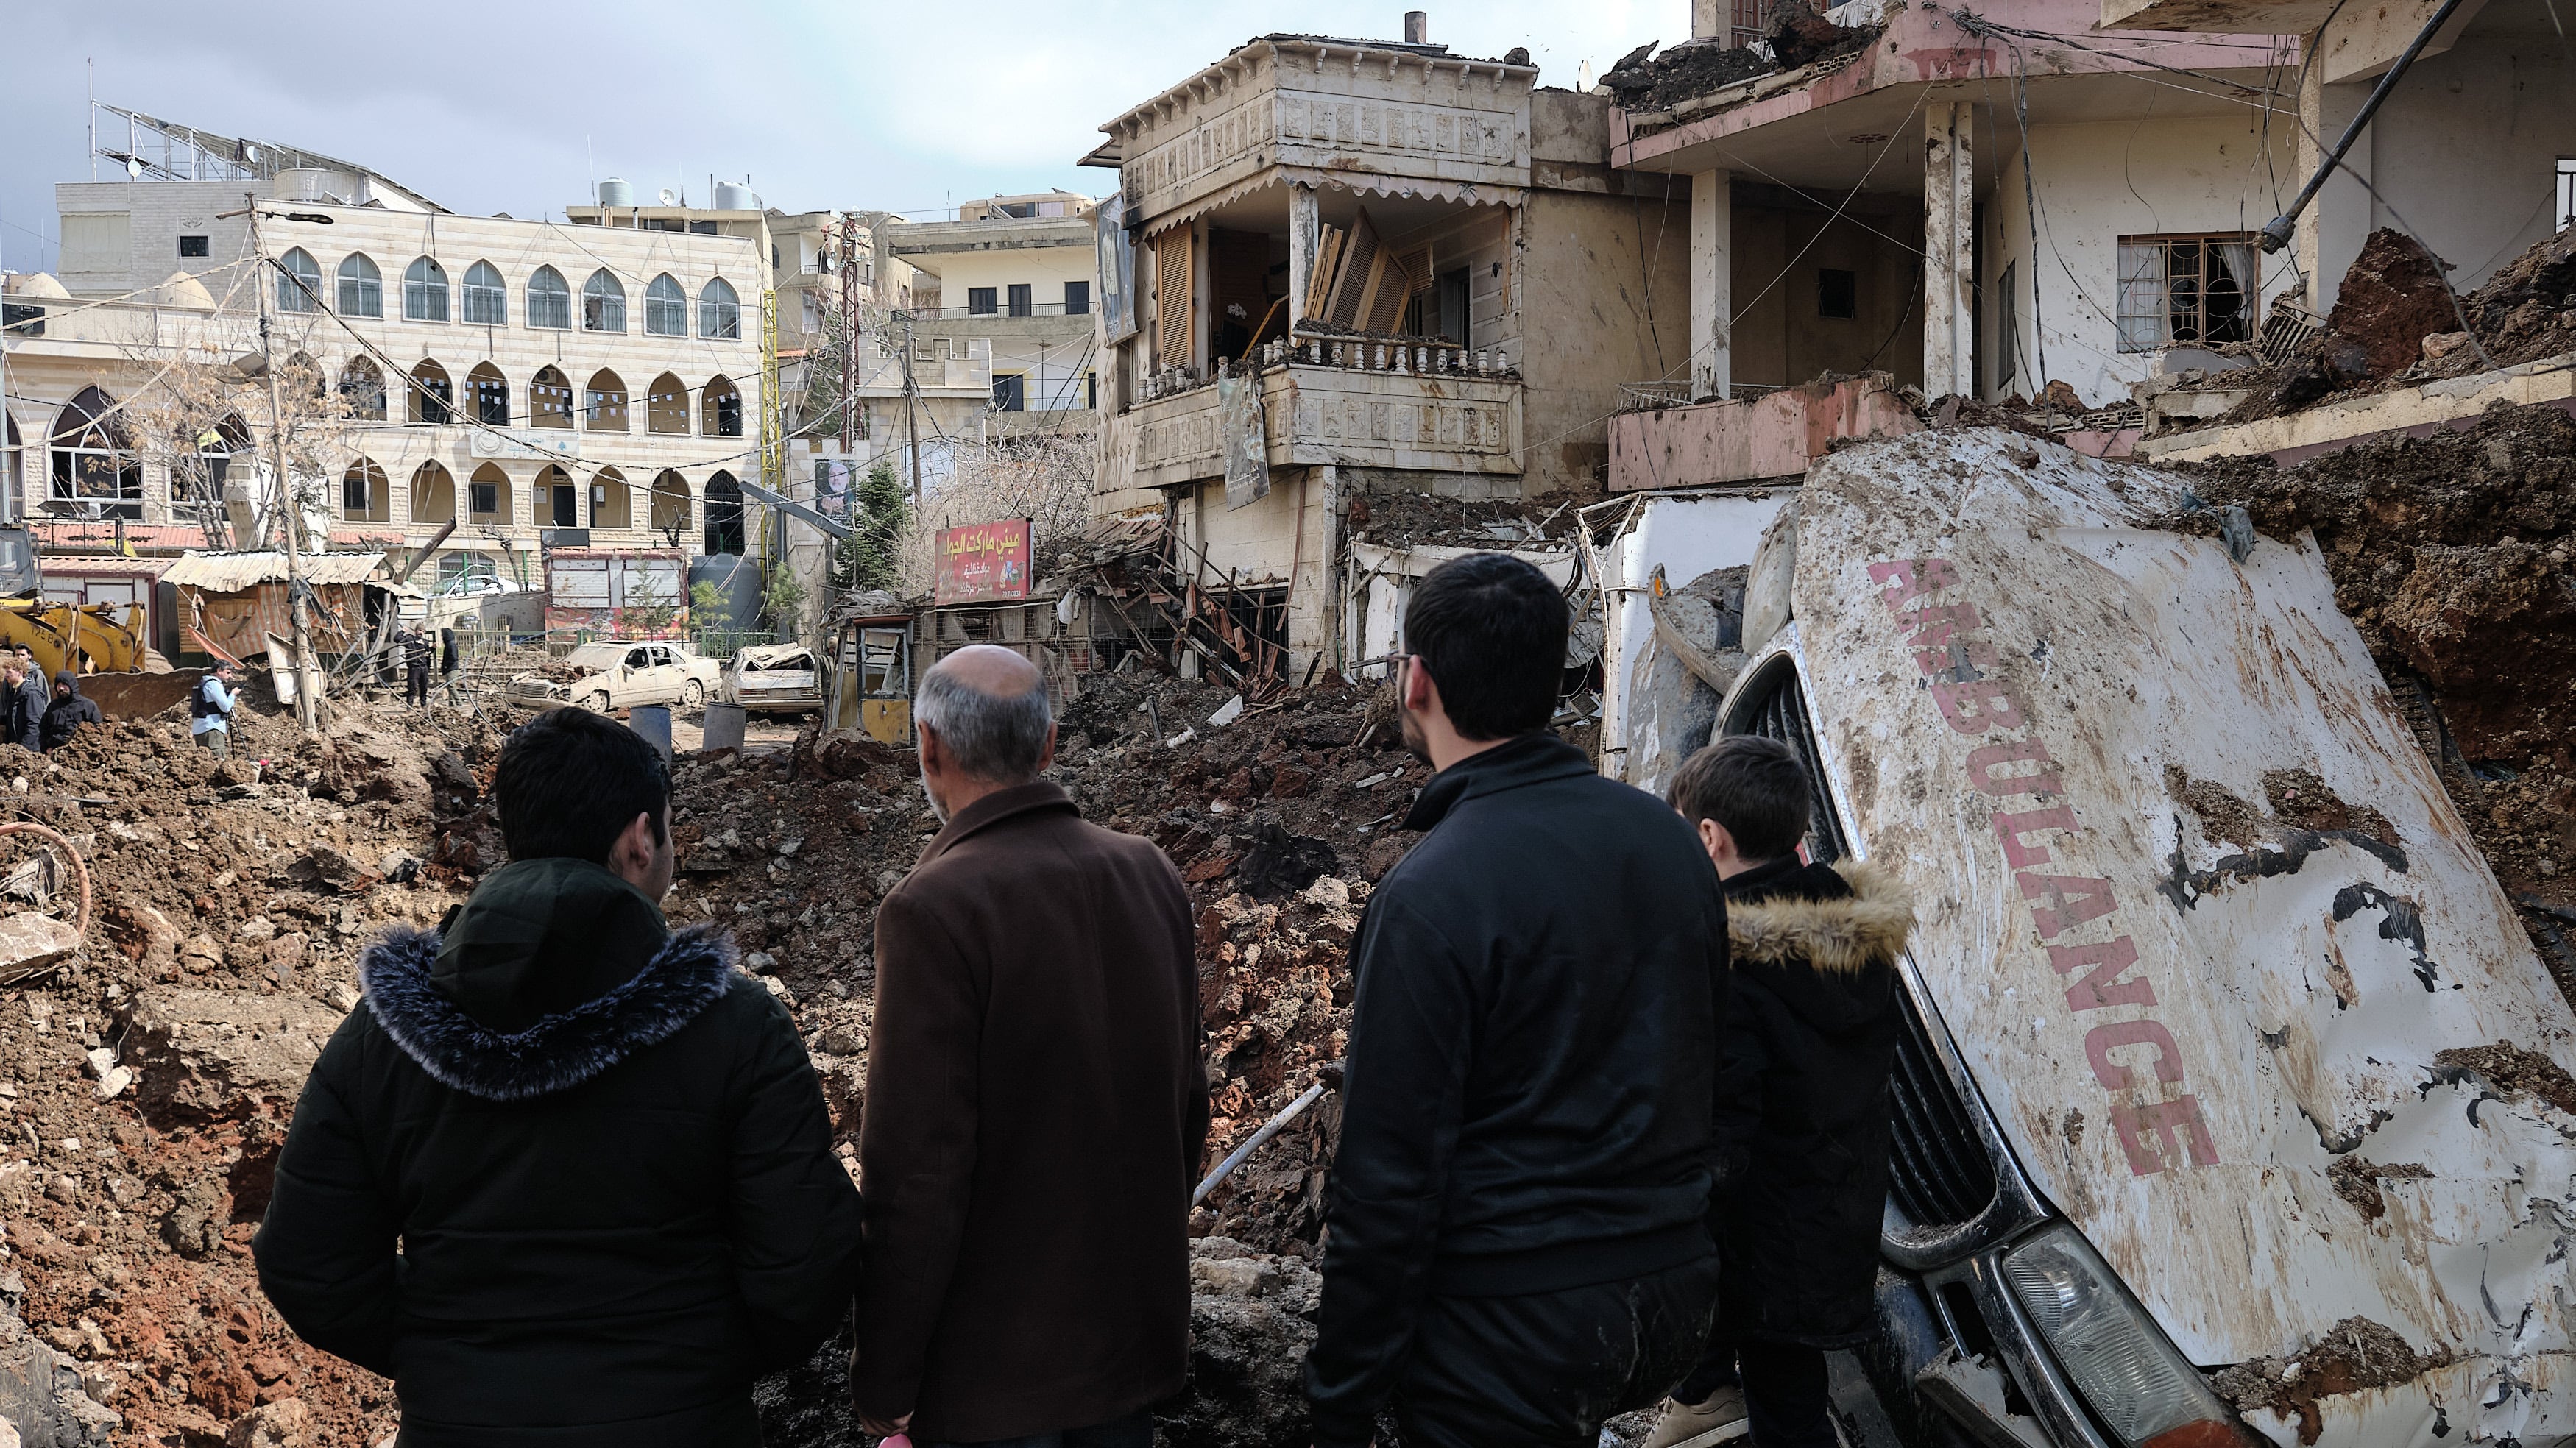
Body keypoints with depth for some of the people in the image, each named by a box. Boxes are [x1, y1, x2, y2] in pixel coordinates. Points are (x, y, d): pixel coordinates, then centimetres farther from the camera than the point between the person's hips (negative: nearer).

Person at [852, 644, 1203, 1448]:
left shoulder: (933, 909, -20)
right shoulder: (1151, 874, 1)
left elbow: (917, 1174, -21)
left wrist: (885, 1384, -13)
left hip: (994, 1364, -6)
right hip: (1137, 1325, 6)